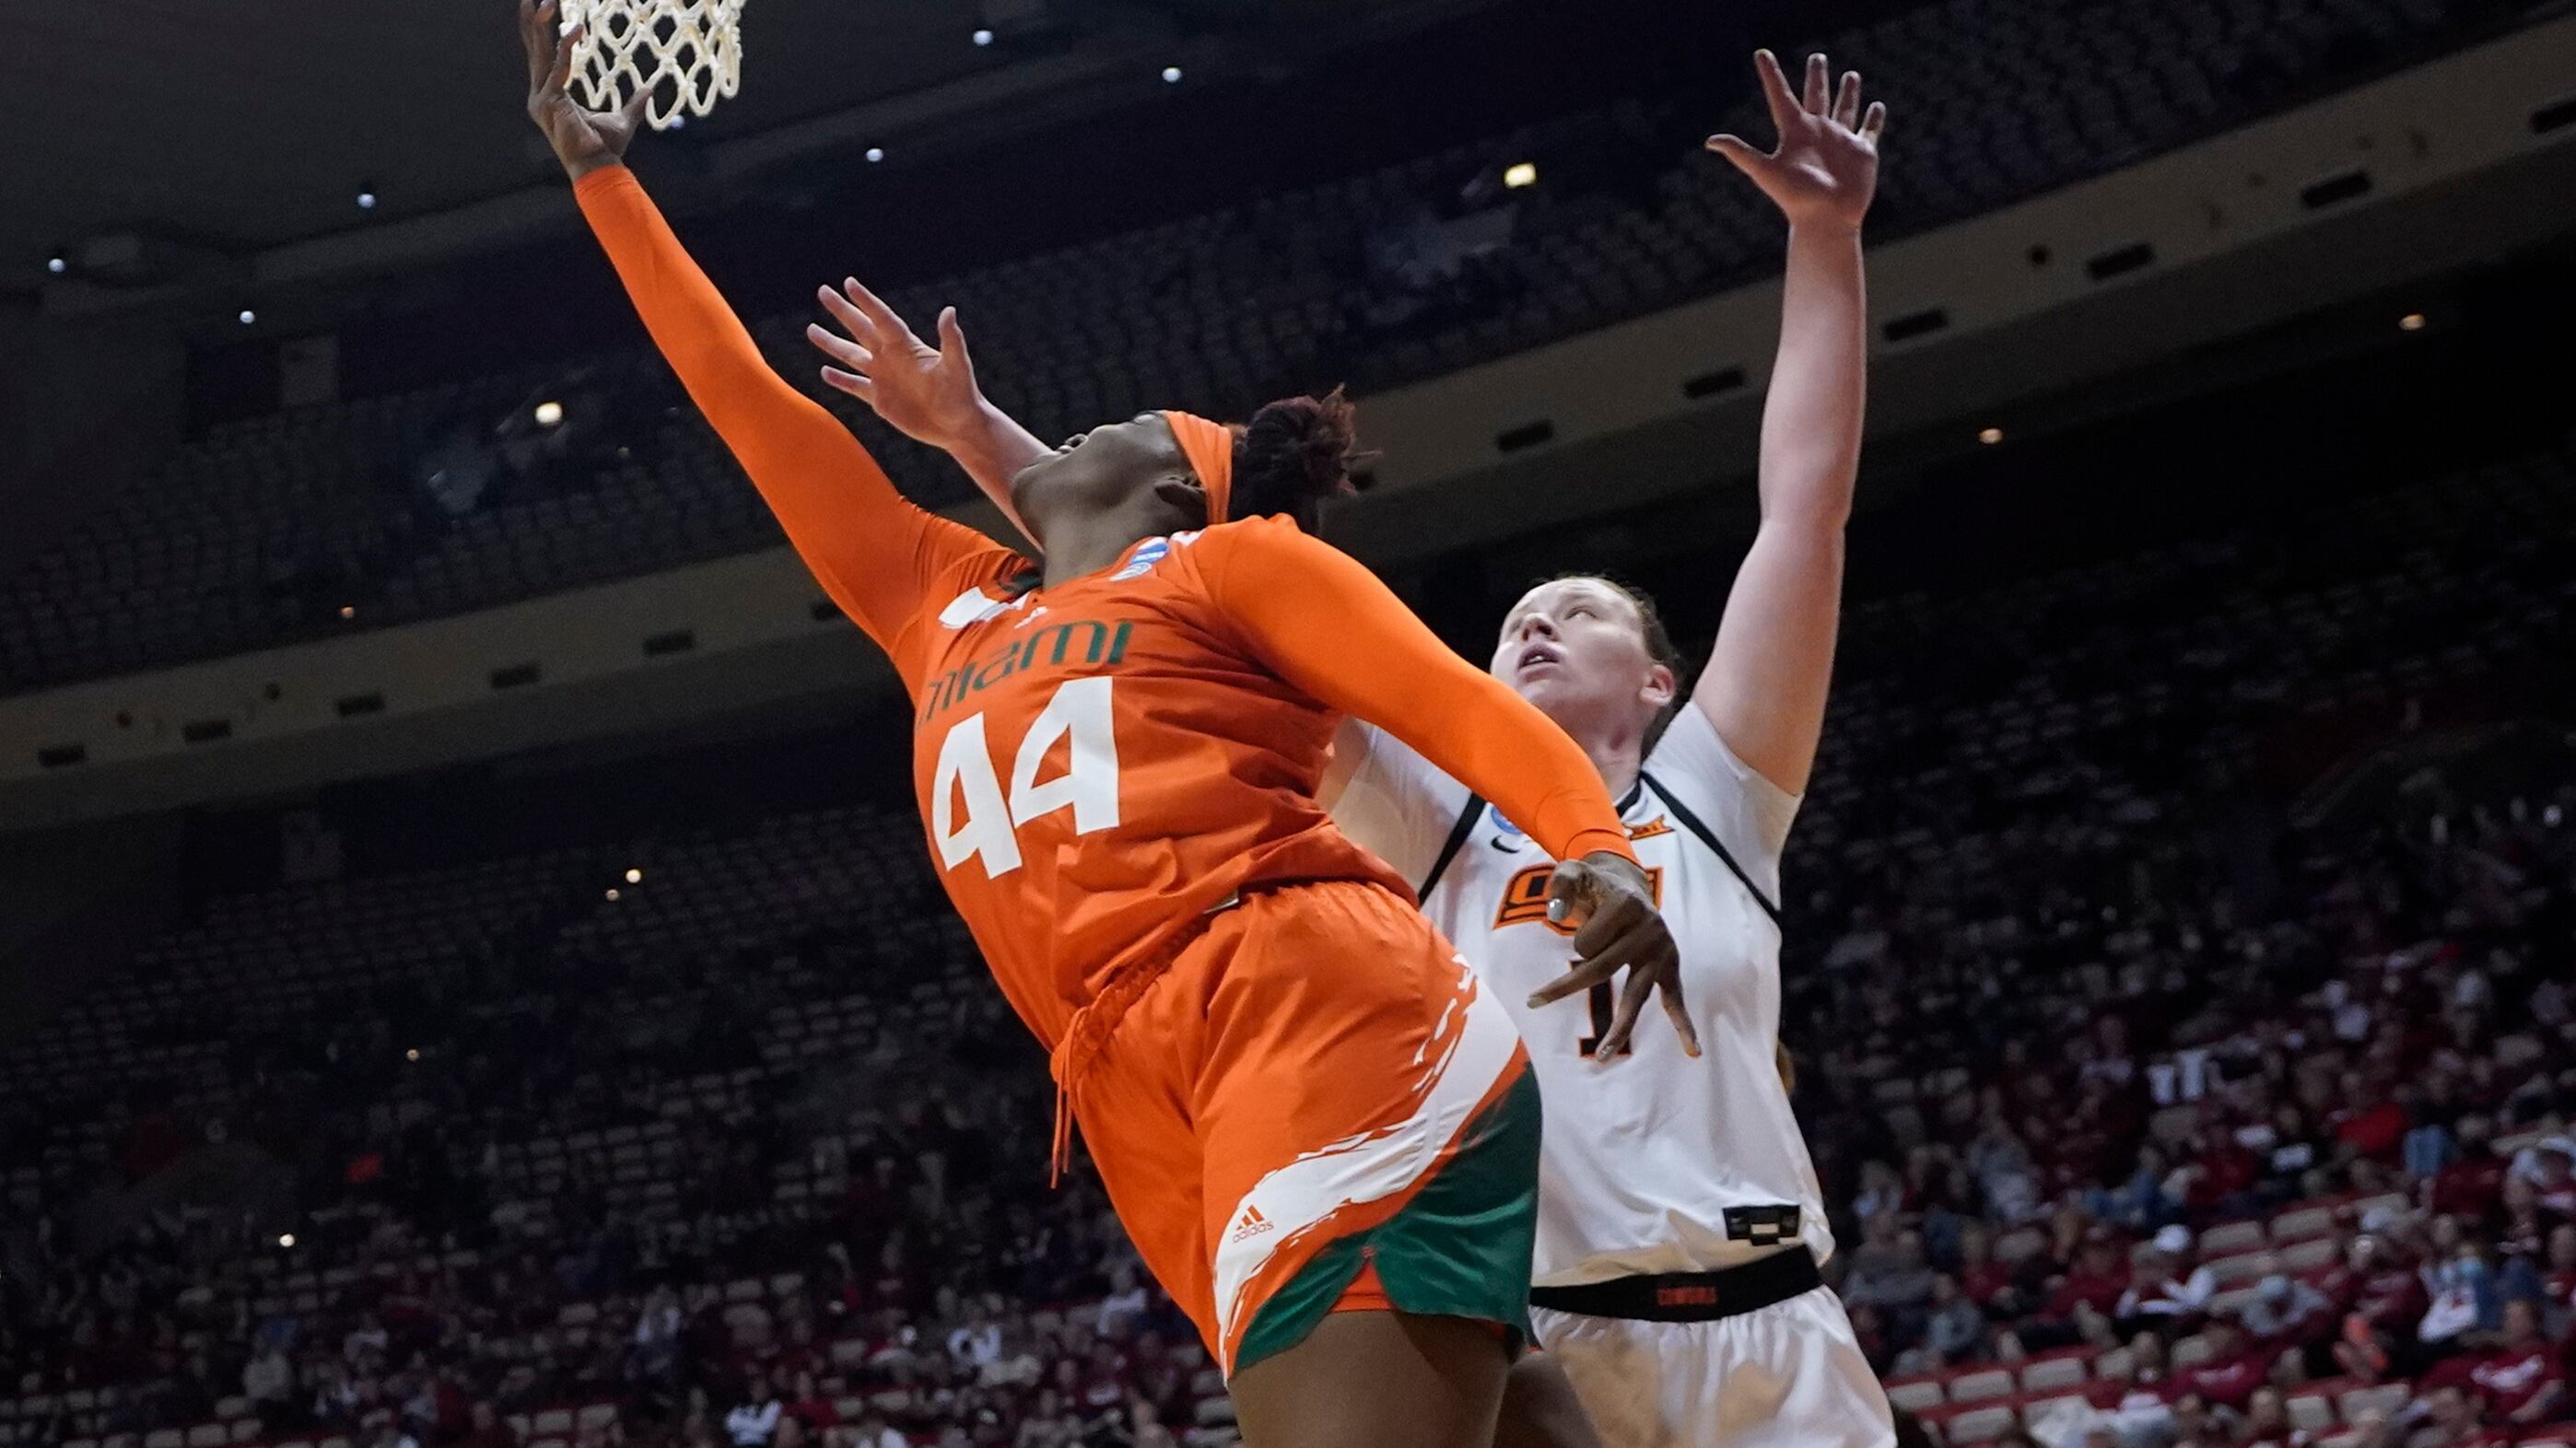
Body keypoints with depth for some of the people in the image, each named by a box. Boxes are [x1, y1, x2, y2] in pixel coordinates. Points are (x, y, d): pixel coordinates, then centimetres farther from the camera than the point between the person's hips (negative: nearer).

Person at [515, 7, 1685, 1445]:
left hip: (1316, 1011, -5)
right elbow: (750, 404, 37)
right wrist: (602, 175, 41)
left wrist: (1602, 849, -15)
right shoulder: (947, 603, 31)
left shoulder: (1235, 559, 16)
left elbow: (1465, 705, 5)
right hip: (1138, 1088, 5)